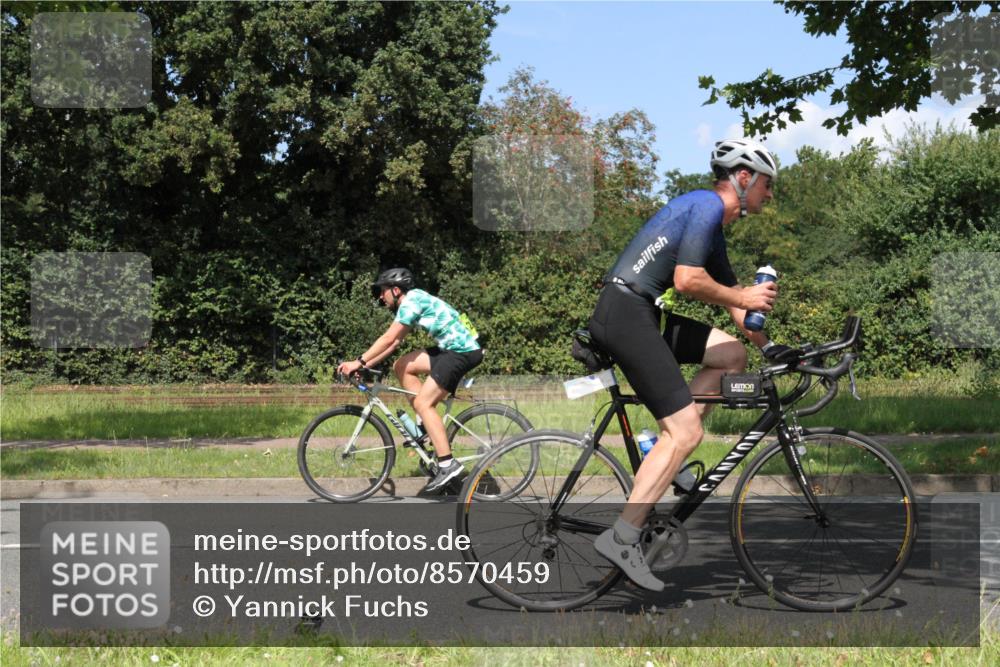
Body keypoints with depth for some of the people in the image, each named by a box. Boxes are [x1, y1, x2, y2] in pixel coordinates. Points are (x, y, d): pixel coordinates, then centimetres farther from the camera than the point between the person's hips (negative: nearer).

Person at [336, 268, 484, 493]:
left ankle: (448, 464, -17)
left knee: (423, 402, -13)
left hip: (462, 350, -10)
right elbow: (394, 342, 19)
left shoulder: (412, 300, -11)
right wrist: (366, 365, 14)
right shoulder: (414, 301, 19)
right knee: (401, 367, 9)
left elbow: (389, 338, -18)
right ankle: (428, 426, 11)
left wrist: (359, 362, -15)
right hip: (451, 348, 10)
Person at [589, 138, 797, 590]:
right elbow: (687, 281, -18)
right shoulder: (708, 204, -8)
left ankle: (665, 457, 9)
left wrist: (769, 347, 25)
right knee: (686, 432, -11)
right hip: (625, 312, -10)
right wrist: (744, 298, -5)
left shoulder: (714, 227, 24)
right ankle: (621, 538, -11)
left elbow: (729, 294, 29)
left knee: (732, 355, 14)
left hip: (642, 315, 10)